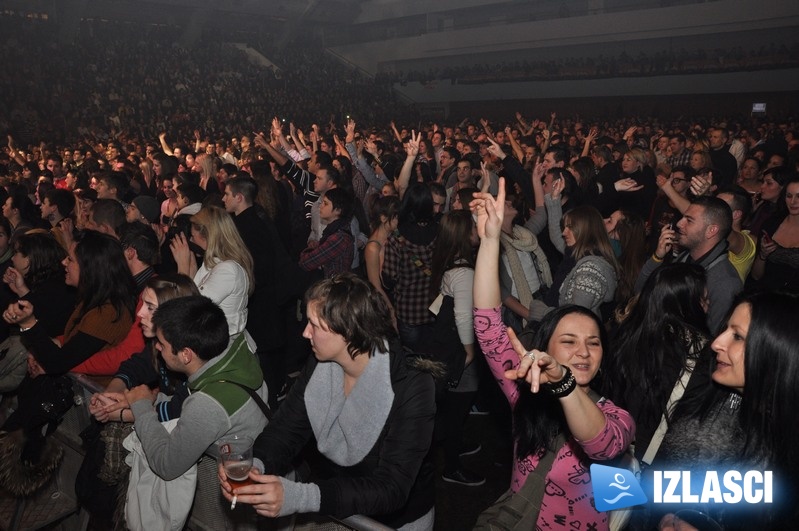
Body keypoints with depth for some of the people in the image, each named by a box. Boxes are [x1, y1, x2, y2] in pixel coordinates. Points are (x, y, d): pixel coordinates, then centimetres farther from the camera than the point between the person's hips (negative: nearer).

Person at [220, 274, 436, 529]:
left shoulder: (411, 390, -26)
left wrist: (299, 497, -41)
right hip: (329, 509, 3)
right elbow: (285, 430, -6)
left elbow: (391, 489, -30)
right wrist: (255, 465, -28)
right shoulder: (319, 367, -9)